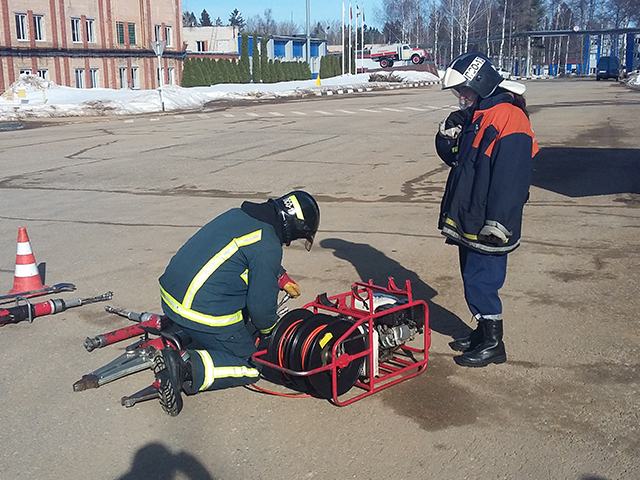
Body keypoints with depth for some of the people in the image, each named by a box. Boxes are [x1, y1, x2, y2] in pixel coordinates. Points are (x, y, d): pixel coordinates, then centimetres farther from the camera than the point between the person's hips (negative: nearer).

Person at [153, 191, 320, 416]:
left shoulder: (240, 214, 10)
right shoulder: (268, 246, -16)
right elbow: (261, 305, -11)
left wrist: (282, 279, 40)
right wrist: (269, 328, 10)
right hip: (204, 312, -9)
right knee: (250, 368, 5)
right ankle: (187, 366, -16)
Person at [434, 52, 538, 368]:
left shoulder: (509, 117, -17)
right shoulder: (476, 116, 14)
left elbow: (511, 176, -23)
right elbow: (453, 157, 21)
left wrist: (497, 223, -24)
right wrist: (449, 132, 1)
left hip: (488, 226, -10)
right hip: (468, 220, 10)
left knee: (480, 281, -3)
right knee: (474, 279, 17)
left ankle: (493, 344, 12)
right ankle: (483, 333, 32)